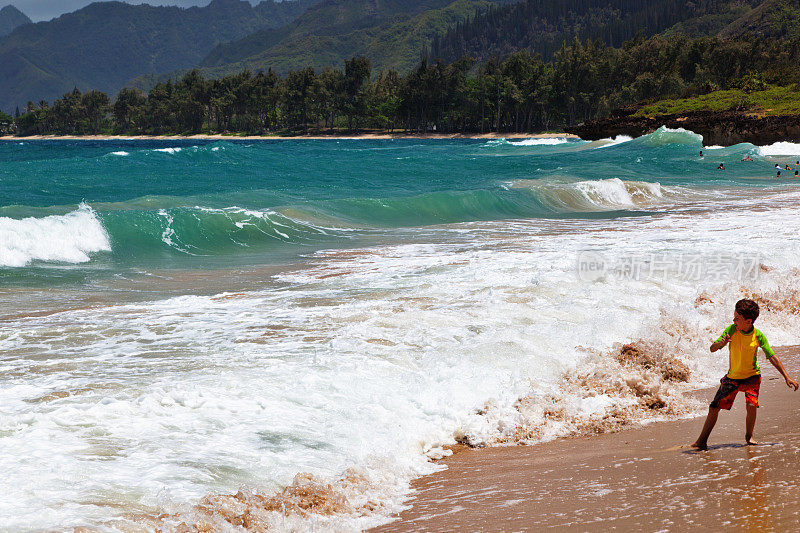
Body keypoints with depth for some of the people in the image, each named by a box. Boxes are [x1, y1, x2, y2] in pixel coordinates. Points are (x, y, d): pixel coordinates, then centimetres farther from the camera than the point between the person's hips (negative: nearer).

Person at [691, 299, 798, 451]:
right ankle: (702, 441, 7)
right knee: (714, 408, -4)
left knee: (752, 405, -22)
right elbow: (712, 348, -12)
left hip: (751, 377, -1)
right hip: (732, 377, 1)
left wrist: (786, 377, -12)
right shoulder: (731, 330, -13)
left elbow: (772, 357, -9)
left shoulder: (758, 336, -15)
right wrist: (721, 343, -36)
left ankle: (749, 436, 4)